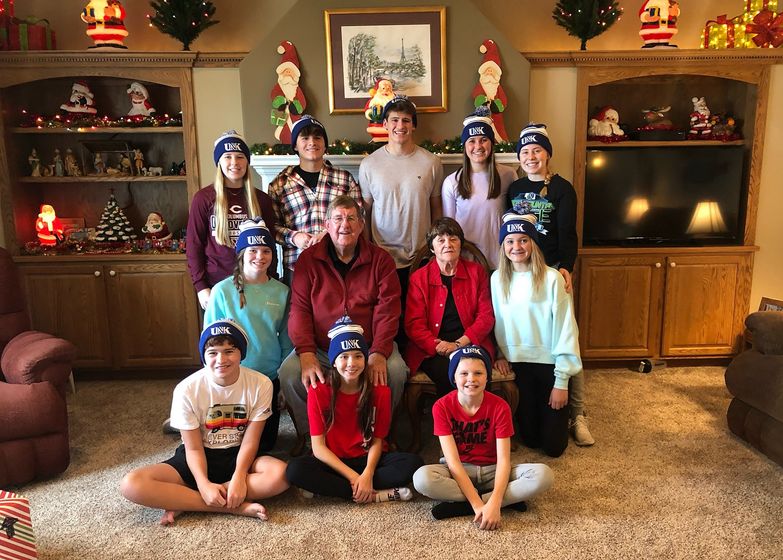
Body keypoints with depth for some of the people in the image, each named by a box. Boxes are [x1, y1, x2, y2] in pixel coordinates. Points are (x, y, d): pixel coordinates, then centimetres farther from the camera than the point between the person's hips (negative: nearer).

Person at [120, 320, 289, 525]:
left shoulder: (260, 384, -16)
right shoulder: (187, 390, -17)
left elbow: (250, 441, -11)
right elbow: (194, 448, -11)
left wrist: (239, 477, -27)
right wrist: (204, 484, -27)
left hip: (238, 456, 0)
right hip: (201, 457, 1)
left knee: (280, 474, -33)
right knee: (132, 484, -25)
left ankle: (182, 502, -21)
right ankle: (234, 507, -25)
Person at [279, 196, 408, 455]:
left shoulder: (380, 259, 2)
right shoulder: (308, 259, 3)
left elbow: (387, 310, -6)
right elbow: (299, 309, -4)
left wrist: (378, 354, -20)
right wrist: (306, 354, -19)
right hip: (319, 347, 1)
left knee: (395, 371, -26)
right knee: (289, 373, -24)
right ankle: (307, 433, 4)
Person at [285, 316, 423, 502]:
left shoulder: (380, 392, -7)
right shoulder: (318, 392, -10)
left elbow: (377, 441, -5)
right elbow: (318, 447, -11)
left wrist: (367, 474, -24)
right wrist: (353, 476, -21)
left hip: (368, 460, 1)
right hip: (334, 462, -1)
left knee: (413, 462, -25)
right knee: (295, 470, -31)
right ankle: (377, 495, -24)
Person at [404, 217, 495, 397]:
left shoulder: (477, 272, 12)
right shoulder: (418, 278, 8)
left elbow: (486, 316, 5)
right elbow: (414, 324, 2)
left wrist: (459, 344, -10)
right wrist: (439, 347, -15)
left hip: (470, 344, 1)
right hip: (431, 351, -1)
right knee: (448, 374, -31)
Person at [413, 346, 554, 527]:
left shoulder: (500, 407, -12)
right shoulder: (442, 407, -14)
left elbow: (503, 459, -18)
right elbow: (453, 461, -19)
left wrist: (494, 504, -33)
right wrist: (478, 505, -30)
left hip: (492, 470, 1)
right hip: (459, 472, -1)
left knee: (543, 475, -26)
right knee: (422, 478, -34)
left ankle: (460, 506, -23)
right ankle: (509, 499, -22)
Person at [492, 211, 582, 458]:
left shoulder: (551, 279, -14)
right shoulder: (497, 279, -3)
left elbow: (565, 328, -12)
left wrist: (561, 381, -11)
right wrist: (499, 354, 0)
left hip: (549, 363, -2)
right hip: (518, 363, 3)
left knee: (554, 445, 5)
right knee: (530, 438, 10)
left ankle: (559, 416, 36)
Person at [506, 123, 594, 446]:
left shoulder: (562, 189, 1)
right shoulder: (514, 188, 13)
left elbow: (567, 235, -6)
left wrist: (566, 267, -21)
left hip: (553, 270, -4)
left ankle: (577, 414, 1)